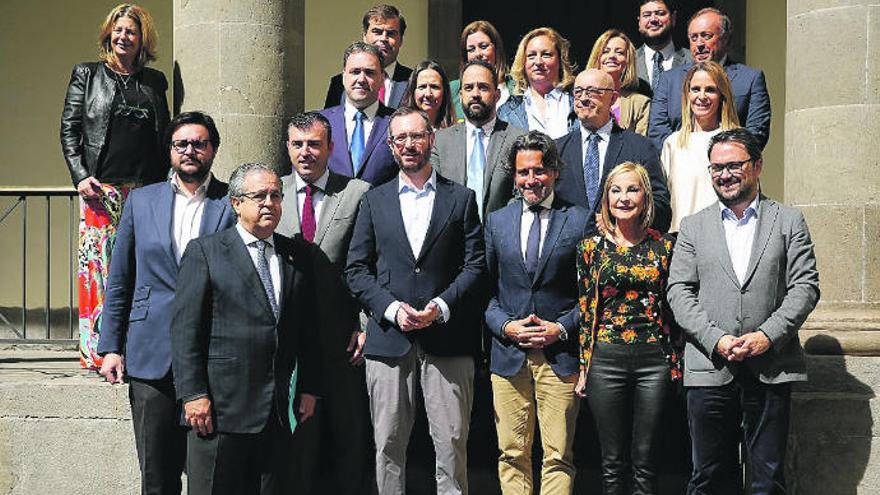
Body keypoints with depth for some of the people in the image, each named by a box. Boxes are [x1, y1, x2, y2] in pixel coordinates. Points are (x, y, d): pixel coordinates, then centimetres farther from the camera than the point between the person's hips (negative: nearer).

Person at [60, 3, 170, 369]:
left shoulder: (154, 82, 16)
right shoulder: (86, 75, 9)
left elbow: (164, 137, 17)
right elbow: (68, 128, 5)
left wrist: (164, 185, 7)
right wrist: (80, 175, -7)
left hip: (145, 189, 2)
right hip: (100, 188, -2)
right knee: (99, 262, -6)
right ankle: (97, 351, -1)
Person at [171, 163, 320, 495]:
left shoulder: (298, 255, 13)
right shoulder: (204, 252, 0)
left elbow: (308, 329, 15)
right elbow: (185, 329, -6)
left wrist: (308, 389, 9)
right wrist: (193, 394, -12)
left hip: (278, 411, 4)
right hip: (220, 406, -4)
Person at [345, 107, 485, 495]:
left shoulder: (461, 199, 9)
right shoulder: (374, 201, 12)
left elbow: (475, 265, 3)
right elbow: (356, 269, 7)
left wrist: (441, 306, -11)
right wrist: (391, 309, -7)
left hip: (447, 338, -1)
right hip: (388, 338, 1)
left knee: (452, 441, -2)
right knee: (388, 443, 3)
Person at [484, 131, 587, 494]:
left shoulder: (581, 221, 2)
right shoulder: (496, 221, 11)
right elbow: (485, 288, 11)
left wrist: (562, 328, -10)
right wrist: (506, 326, -5)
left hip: (560, 356, -2)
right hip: (508, 355, 2)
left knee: (557, 457, -1)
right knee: (511, 455, 5)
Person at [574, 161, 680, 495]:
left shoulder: (664, 245, 4)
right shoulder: (591, 247, 5)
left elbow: (674, 306, 7)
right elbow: (585, 310, 7)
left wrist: (676, 363, 4)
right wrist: (583, 367, 3)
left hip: (654, 360, 0)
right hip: (606, 360, 0)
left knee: (645, 463, 5)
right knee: (613, 462, 7)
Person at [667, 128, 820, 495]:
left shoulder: (789, 221, 8)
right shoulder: (693, 226, 12)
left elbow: (805, 287, 1)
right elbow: (679, 291, 4)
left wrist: (768, 336, -13)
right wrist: (716, 340, -10)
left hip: (771, 370, -1)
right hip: (709, 370, 1)